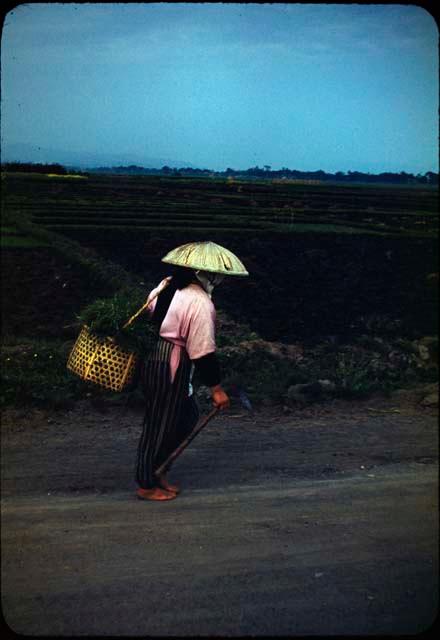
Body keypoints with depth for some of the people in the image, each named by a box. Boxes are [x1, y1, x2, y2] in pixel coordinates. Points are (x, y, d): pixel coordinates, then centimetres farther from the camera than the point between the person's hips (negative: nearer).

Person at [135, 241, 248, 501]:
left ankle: (156, 470, 29)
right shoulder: (200, 302, -20)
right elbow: (203, 351, -21)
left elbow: (148, 312, 16)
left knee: (188, 416, 20)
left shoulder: (168, 285, 7)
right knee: (160, 425, 5)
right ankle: (146, 485, 21)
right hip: (170, 369, -9)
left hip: (154, 360, 9)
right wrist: (216, 388, -15)